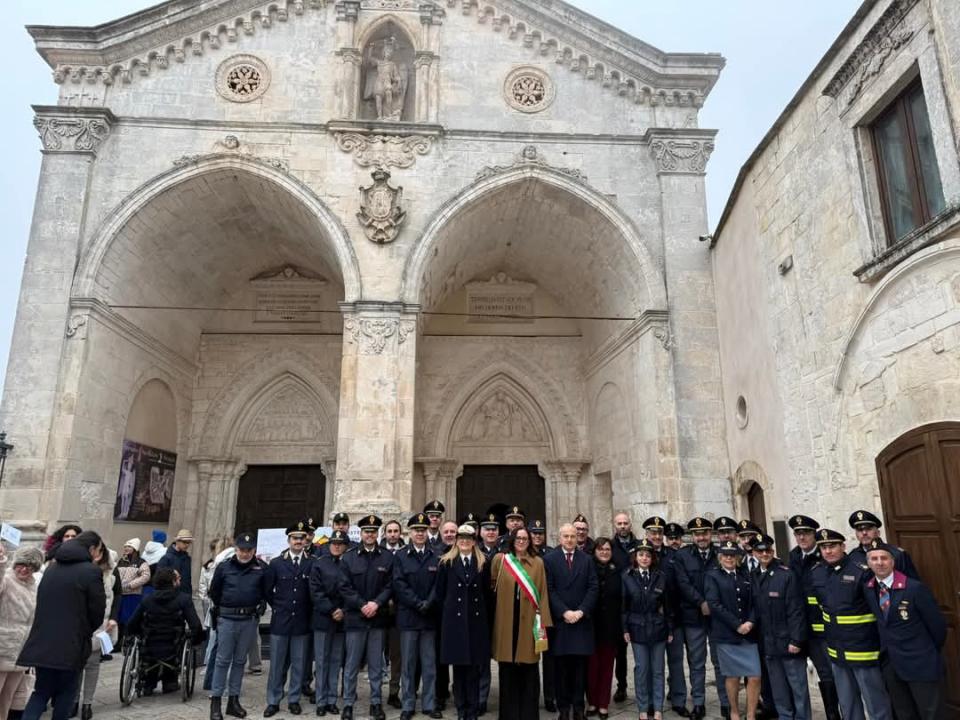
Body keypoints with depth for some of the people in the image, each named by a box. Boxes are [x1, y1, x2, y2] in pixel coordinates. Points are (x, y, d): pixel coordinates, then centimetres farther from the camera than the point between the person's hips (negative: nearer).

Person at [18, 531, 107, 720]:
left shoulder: (52, 567, 11)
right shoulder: (91, 571, -12)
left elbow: (43, 602, 18)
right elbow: (97, 610, -8)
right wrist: (86, 631, 12)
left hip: (42, 641, 6)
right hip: (70, 643, -6)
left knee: (41, 690, 16)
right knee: (65, 691, 12)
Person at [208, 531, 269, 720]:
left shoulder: (261, 568, -3)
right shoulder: (224, 567, -3)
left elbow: (266, 591, 7)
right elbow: (214, 592, 8)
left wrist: (260, 607, 2)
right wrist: (223, 609, 13)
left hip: (250, 620, 1)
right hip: (227, 619, -1)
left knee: (240, 661, 11)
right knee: (223, 660, 3)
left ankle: (233, 699, 20)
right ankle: (216, 701, 11)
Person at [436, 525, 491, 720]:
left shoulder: (482, 563, 6)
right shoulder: (447, 562, 2)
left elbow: (487, 592, 8)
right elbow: (440, 592, 4)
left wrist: (482, 611, 4)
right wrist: (448, 611, 2)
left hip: (476, 620, 1)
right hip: (454, 619, 0)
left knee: (474, 668, 3)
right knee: (458, 667, 6)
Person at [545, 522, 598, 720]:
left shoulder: (587, 559, 7)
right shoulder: (549, 559, 2)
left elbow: (593, 588, 2)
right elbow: (549, 590, -3)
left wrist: (581, 611, -9)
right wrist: (564, 612, -12)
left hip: (582, 620, 1)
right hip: (560, 620, -1)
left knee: (580, 665, 5)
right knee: (562, 665, 4)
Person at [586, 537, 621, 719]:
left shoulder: (618, 571, 2)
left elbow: (623, 598, 2)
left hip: (611, 626, 1)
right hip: (592, 625, -1)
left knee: (607, 665, 8)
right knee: (592, 664, 5)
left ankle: (604, 704, 18)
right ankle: (592, 702, 19)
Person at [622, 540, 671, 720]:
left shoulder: (661, 577, 0)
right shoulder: (627, 577, -3)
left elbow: (667, 605, 4)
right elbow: (623, 605, -2)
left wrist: (670, 629, 2)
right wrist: (625, 629, -5)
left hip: (658, 628, 1)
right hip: (637, 629, -1)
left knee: (657, 670, 8)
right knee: (641, 669, 5)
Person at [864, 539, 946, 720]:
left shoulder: (915, 588, -16)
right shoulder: (868, 590, 0)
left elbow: (937, 624, -8)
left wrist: (932, 653, 4)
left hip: (920, 663, -5)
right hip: (889, 663, 5)